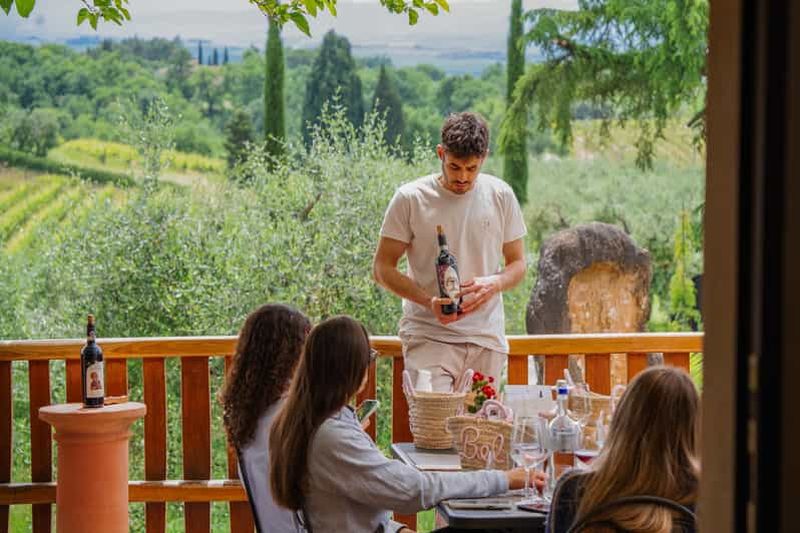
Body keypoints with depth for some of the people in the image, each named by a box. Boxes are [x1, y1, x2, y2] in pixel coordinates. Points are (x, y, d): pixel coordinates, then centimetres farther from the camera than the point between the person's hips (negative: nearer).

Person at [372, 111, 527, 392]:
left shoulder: (501, 196, 6)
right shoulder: (410, 198, -2)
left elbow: (517, 263, 13)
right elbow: (382, 268, -1)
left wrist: (495, 283, -11)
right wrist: (428, 301, -17)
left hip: (486, 338, 3)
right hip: (428, 336, -3)